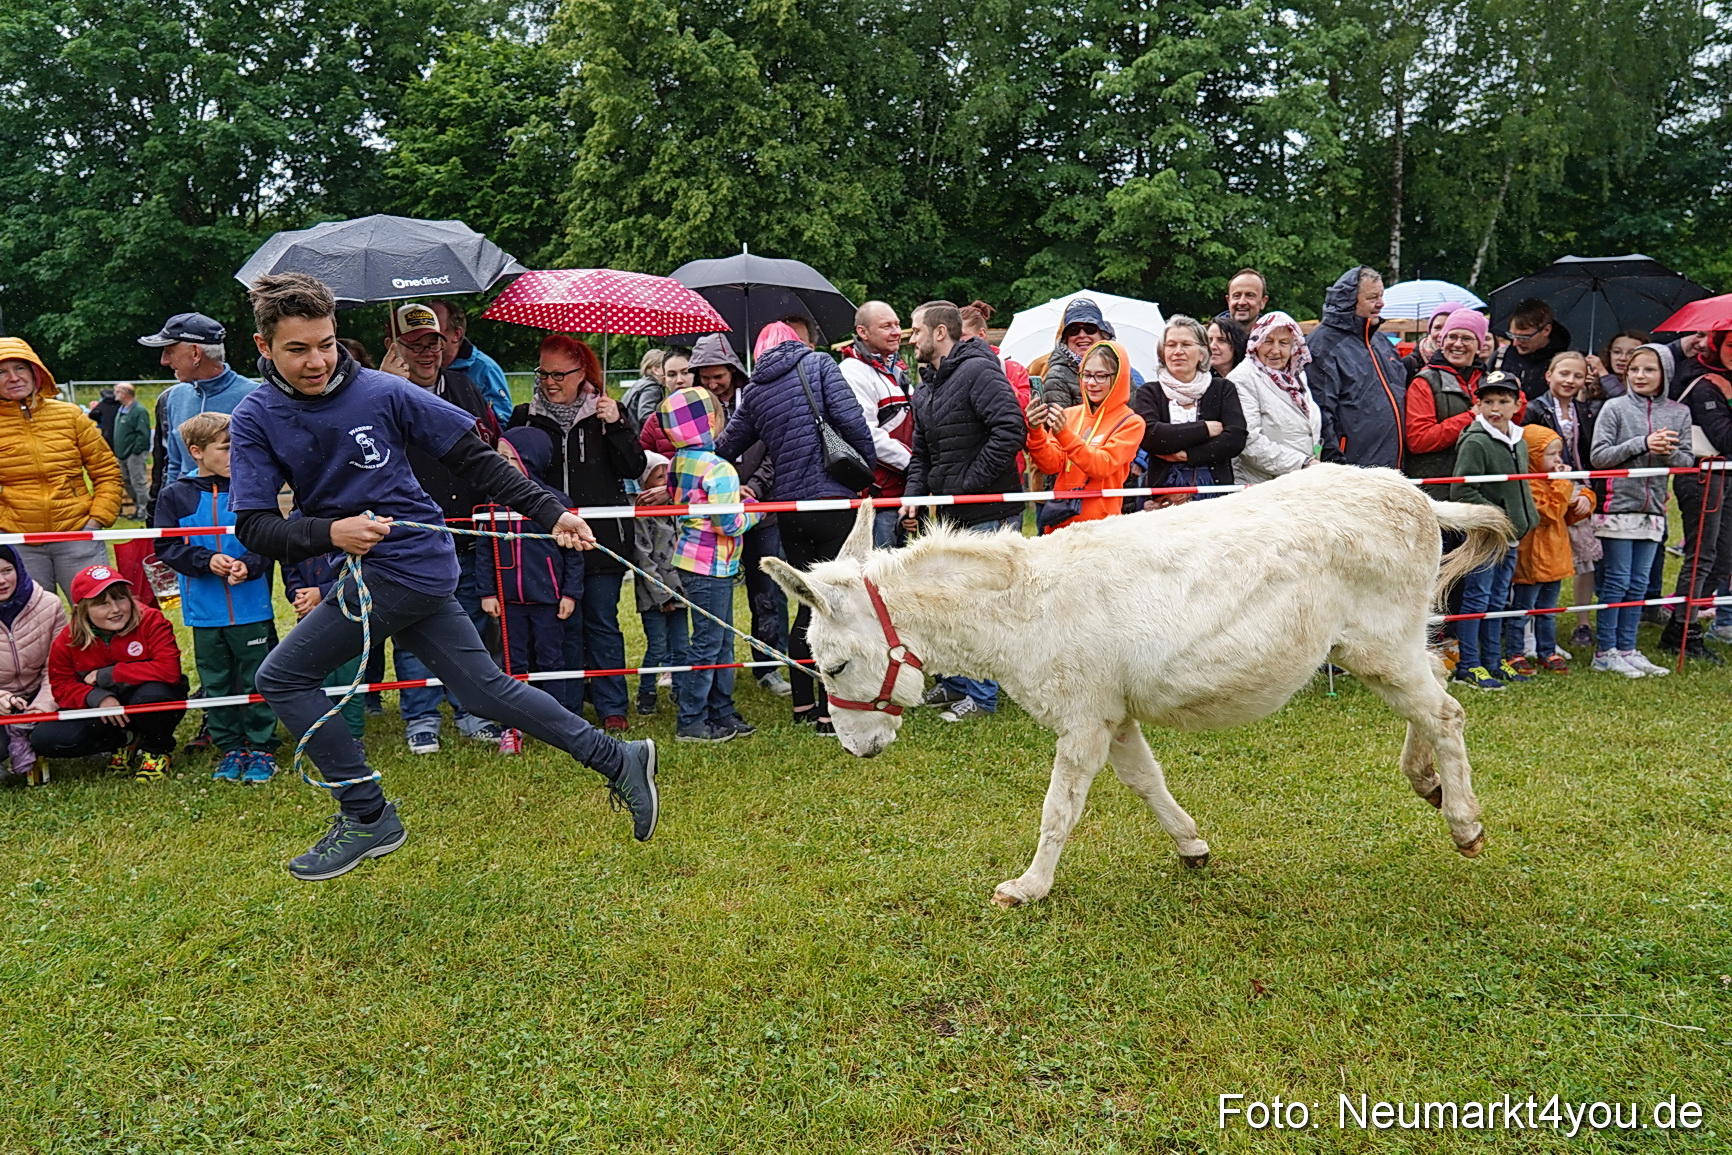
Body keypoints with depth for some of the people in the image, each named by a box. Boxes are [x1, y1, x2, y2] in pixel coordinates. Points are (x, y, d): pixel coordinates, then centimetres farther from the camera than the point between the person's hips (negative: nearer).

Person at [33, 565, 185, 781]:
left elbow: (169, 670, -30)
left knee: (153, 692, -39)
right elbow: (62, 685, -4)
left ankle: (156, 751, -5)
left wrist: (106, 675, -25)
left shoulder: (150, 620, -19)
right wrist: (98, 698, -26)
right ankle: (123, 742, 8)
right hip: (101, 712, 4)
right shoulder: (67, 640, -8)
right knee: (44, 739, -17)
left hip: (151, 708, -3)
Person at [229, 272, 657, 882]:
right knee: (484, 688, 11)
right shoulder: (256, 417, 0)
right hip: (372, 571, 5)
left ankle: (368, 817, 10)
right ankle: (616, 759, 23)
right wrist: (330, 532, -25)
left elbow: (475, 458, -6)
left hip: (406, 565, -5)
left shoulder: (382, 392, -11)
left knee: (281, 677, -5)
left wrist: (550, 513, -13)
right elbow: (253, 526, -6)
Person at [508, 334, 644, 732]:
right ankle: (567, 708, 15)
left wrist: (616, 426, -14)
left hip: (603, 535, -1)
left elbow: (634, 469, -3)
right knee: (564, 624, 5)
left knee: (602, 621, 5)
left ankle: (612, 707, 13)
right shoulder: (525, 418, 8)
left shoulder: (605, 412, 5)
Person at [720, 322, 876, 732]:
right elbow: (849, 418, -12)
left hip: (789, 507, 5)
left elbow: (727, 448, 17)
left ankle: (803, 704, 22)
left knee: (808, 606, 17)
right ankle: (829, 711, -1)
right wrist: (871, 467, -2)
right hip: (834, 499, -5)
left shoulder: (753, 391, 12)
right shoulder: (818, 364, 0)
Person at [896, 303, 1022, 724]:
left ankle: (982, 694, 9)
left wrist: (969, 482, -19)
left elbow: (1011, 431, -23)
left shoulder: (979, 371, -13)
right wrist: (913, 495, 3)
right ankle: (954, 681, 29)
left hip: (991, 512, -9)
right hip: (951, 514, 9)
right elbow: (921, 453, 21)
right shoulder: (925, 390, 15)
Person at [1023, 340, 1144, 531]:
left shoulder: (1130, 423, -3)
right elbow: (1051, 465, -2)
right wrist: (1036, 432, -18)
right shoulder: (1069, 415, 7)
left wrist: (1064, 434, -27)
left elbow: (1102, 466, -17)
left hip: (1100, 521, -3)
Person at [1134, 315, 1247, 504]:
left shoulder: (1223, 389, 14)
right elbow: (1149, 435, -8)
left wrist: (1188, 455, -8)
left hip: (1216, 492, 1)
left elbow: (1236, 438, 0)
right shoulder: (1149, 392, 11)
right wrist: (1205, 428, -4)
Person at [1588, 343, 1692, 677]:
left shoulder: (1679, 413, 8)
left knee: (1639, 583, 8)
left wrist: (1670, 452, -15)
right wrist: (1643, 443, -18)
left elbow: (1688, 461, 7)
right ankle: (1604, 652, 5)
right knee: (1616, 581, -2)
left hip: (1652, 509, 4)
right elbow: (1598, 456, -9)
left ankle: (1627, 649, 16)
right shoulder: (1615, 408, -3)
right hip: (1618, 507, -4)